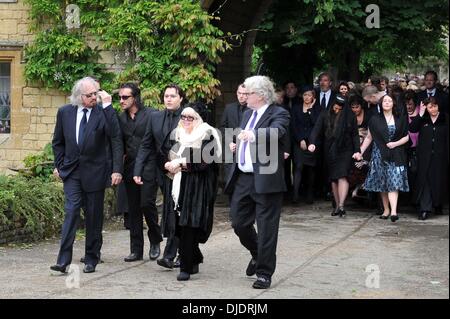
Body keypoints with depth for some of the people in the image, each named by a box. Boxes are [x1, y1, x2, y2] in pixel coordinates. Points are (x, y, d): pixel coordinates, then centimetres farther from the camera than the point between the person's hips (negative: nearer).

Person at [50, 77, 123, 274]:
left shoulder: (105, 113, -7)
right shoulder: (65, 112, 3)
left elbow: (116, 141, -7)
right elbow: (58, 141, 14)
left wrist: (117, 170, -13)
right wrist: (59, 165, 8)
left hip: (95, 171, -1)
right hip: (71, 171, 1)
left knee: (94, 216, 6)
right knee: (71, 212, -9)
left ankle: (91, 259, 17)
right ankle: (63, 260, -12)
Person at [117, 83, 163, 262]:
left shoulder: (151, 115, -7)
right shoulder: (121, 118, 10)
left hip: (148, 168, -5)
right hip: (130, 169, 5)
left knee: (147, 203, -11)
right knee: (133, 209, 7)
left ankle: (155, 241, 13)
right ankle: (136, 250, 13)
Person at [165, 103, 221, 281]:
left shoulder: (207, 136, -7)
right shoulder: (180, 135, 16)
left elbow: (205, 162, -17)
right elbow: (174, 156, 22)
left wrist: (181, 163, -14)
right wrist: (171, 165, 0)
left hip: (198, 188, -7)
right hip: (181, 186, 7)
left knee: (189, 226, -10)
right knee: (180, 226, 6)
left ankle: (186, 268, -5)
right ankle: (195, 260, 24)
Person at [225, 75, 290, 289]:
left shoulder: (278, 114, -9)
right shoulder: (248, 114, 16)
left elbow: (275, 132, -30)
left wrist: (253, 135, -48)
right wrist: (236, 146, 9)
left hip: (265, 180, -8)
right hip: (243, 178, 8)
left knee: (266, 227, -1)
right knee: (238, 223, 12)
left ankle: (264, 273, 9)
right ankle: (257, 254, 37)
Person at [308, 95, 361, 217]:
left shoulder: (350, 116, -1)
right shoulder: (325, 115, 1)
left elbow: (355, 134, 1)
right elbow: (317, 129, -7)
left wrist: (357, 150, -7)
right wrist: (312, 142, -23)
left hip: (345, 150, -3)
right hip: (330, 151, 3)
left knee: (342, 176, -15)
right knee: (333, 179, 6)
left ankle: (341, 205, -21)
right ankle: (337, 205, 14)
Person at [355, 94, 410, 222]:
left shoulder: (400, 119, 6)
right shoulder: (375, 119, 6)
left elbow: (406, 137, 9)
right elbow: (369, 137, 8)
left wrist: (396, 143, -9)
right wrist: (360, 152, 1)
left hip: (395, 156, -1)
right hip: (379, 154, 1)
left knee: (394, 182, -13)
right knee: (382, 183, 4)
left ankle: (393, 211, -22)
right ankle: (386, 209, 14)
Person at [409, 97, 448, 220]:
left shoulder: (445, 119, 3)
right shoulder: (423, 119, 6)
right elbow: (412, 129, -8)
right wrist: (420, 115, -13)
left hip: (440, 156, 0)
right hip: (425, 156, 0)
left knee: (439, 180, 7)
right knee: (425, 180, -6)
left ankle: (438, 205, 26)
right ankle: (425, 209, -9)